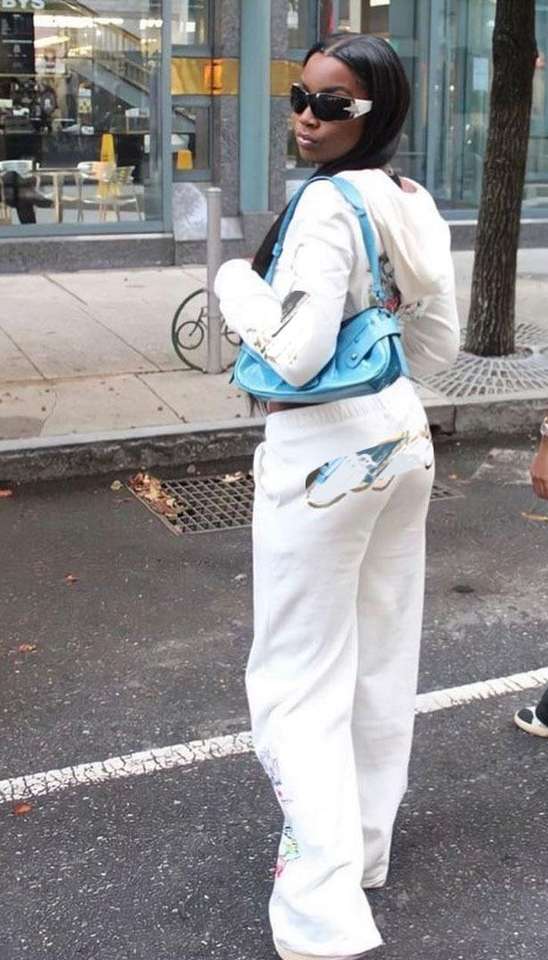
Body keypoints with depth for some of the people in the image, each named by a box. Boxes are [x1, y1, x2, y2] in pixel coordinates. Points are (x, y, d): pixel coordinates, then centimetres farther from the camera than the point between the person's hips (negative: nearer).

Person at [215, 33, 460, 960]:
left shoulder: (327, 203, -19)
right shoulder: (418, 204, 6)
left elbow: (296, 354, -23)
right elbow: (438, 345, 12)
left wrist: (236, 283, -8)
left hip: (323, 455, -8)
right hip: (404, 439, 9)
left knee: (301, 680, 0)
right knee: (383, 659, 17)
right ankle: (364, 844, 35)